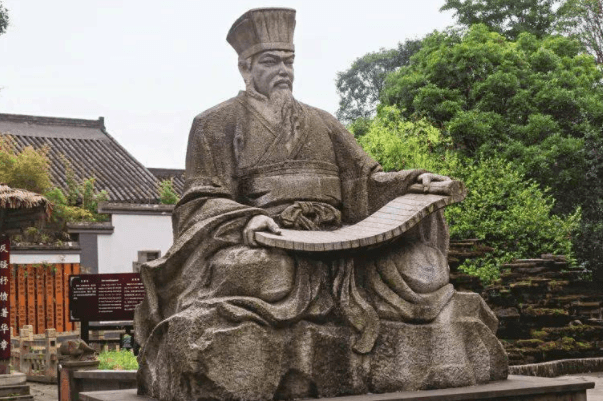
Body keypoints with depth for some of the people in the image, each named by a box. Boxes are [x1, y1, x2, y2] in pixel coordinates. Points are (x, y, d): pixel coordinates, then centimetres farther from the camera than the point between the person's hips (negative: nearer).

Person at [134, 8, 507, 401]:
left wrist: (413, 180, 1)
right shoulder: (216, 124, 15)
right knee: (260, 275, -41)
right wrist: (247, 219, -18)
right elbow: (204, 202, 4)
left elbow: (365, 180, 22)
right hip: (264, 245, -4)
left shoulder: (322, 122, 28)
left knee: (415, 267, -19)